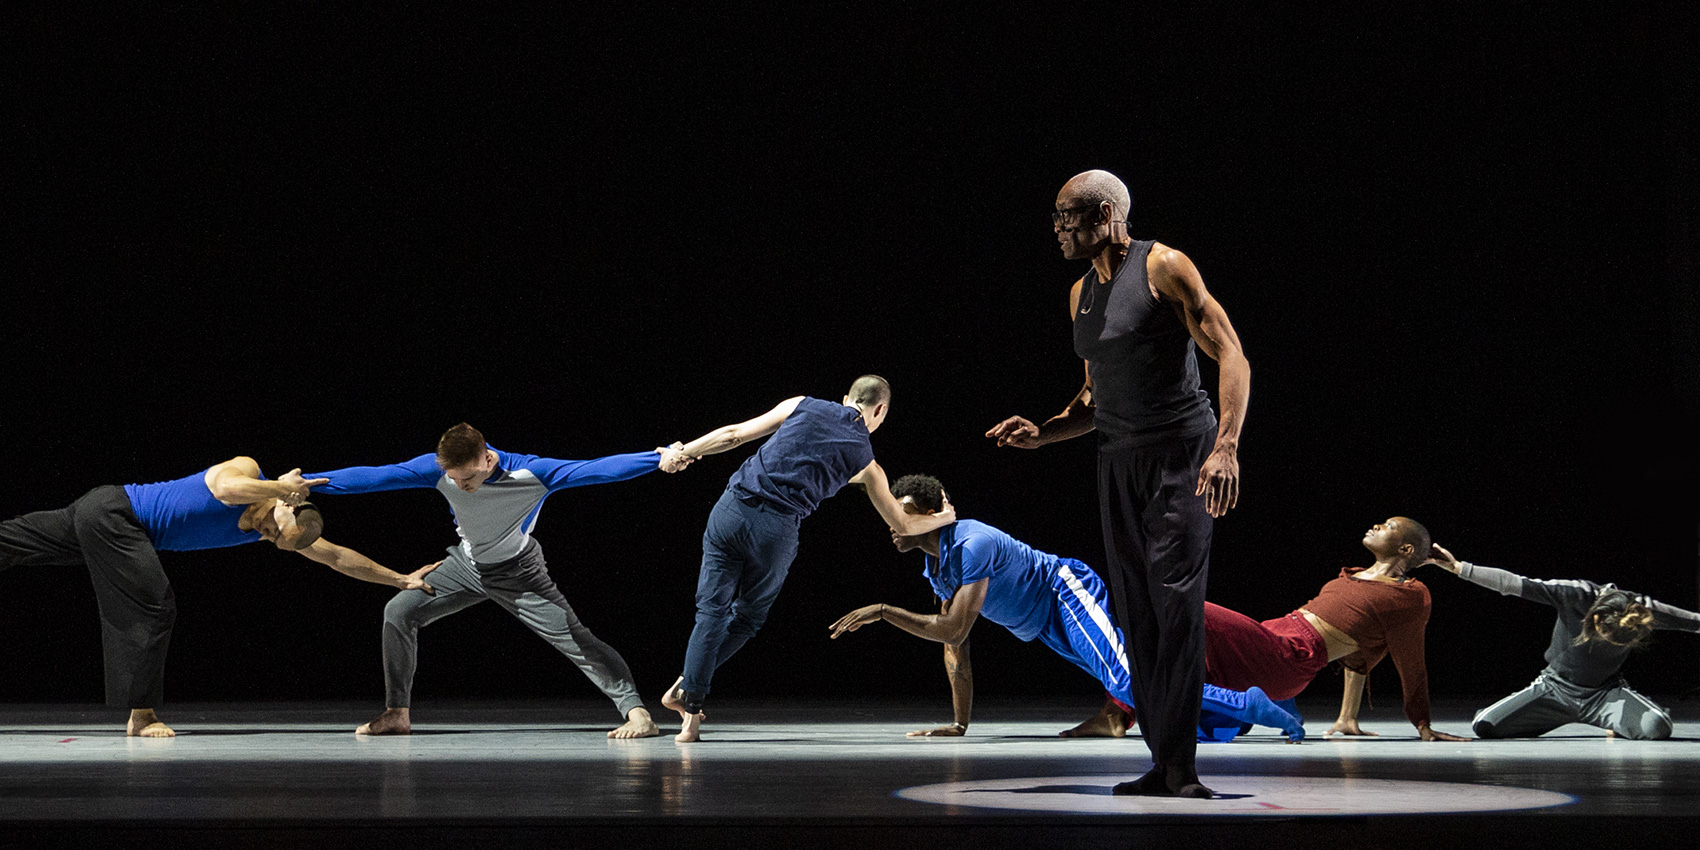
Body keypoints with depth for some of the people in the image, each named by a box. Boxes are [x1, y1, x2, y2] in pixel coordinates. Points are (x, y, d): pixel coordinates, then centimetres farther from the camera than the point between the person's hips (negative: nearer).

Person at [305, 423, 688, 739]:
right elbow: (374, 477, -22)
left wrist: (660, 457, -48)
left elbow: (597, 469, -38)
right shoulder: (437, 470, -24)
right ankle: (397, 713, 7)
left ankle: (635, 710, -9)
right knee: (399, 611, -4)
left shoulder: (531, 473, -33)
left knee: (574, 638, -14)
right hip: (467, 564, 4)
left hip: (519, 571, -4)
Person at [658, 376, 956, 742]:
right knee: (748, 617, 21)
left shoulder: (802, 406, 14)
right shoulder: (865, 462, 13)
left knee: (712, 611, 8)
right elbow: (903, 524, 22)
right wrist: (943, 518, 42)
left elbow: (734, 434, 12)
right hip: (777, 530, -1)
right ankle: (686, 686, 11)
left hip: (732, 507, 1)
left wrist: (682, 452, 24)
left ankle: (691, 711, -2)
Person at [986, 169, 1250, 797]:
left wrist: (1227, 447, -25)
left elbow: (1232, 356, -13)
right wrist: (1043, 433, 6)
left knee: (1177, 605, -15)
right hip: (1117, 461, 8)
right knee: (1136, 616, 4)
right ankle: (1163, 765, 8)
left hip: (1180, 453, -8)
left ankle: (1180, 769, -15)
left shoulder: (1163, 268, -7)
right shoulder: (1081, 294, 16)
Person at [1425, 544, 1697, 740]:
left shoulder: (1642, 611, -22)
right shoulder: (1577, 595, -26)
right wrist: (1458, 568, -26)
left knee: (1657, 727, -29)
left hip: (1605, 692, 0)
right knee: (1484, 726, -14)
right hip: (1557, 686, 0)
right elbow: (1515, 584, -25)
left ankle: (1614, 722, 8)